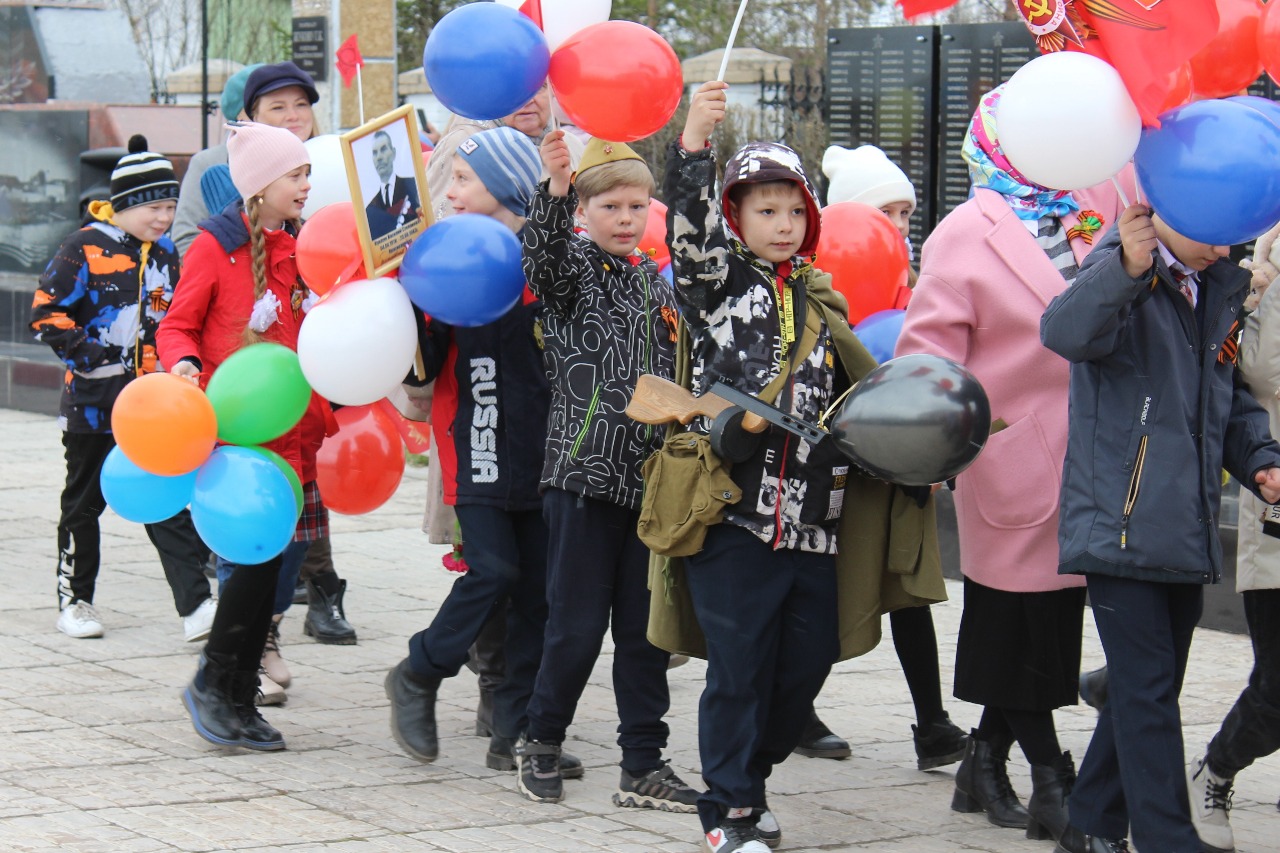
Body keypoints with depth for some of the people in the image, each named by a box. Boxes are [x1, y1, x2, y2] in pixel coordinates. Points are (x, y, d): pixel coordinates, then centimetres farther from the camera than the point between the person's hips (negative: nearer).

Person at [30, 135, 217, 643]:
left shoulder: (166, 253, 10)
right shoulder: (84, 249, -9)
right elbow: (47, 315, -10)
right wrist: (90, 355, -17)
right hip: (94, 400, -4)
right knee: (84, 502, 10)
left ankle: (196, 606, -10)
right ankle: (74, 599, 23)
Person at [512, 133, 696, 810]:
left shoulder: (659, 284, 15)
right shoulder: (573, 265, -1)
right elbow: (543, 257, -25)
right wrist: (554, 189, -42)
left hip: (651, 479, 5)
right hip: (586, 473, -5)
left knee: (646, 628, 8)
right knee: (577, 624, -1)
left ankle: (643, 765, 14)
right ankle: (540, 741, 19)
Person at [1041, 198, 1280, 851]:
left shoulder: (1219, 290, 15)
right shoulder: (1121, 277, -10)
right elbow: (1065, 332, -32)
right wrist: (1125, 269, -49)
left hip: (1185, 530, 8)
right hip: (1120, 522, -8)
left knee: (1151, 690, 15)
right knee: (1148, 695, -7)